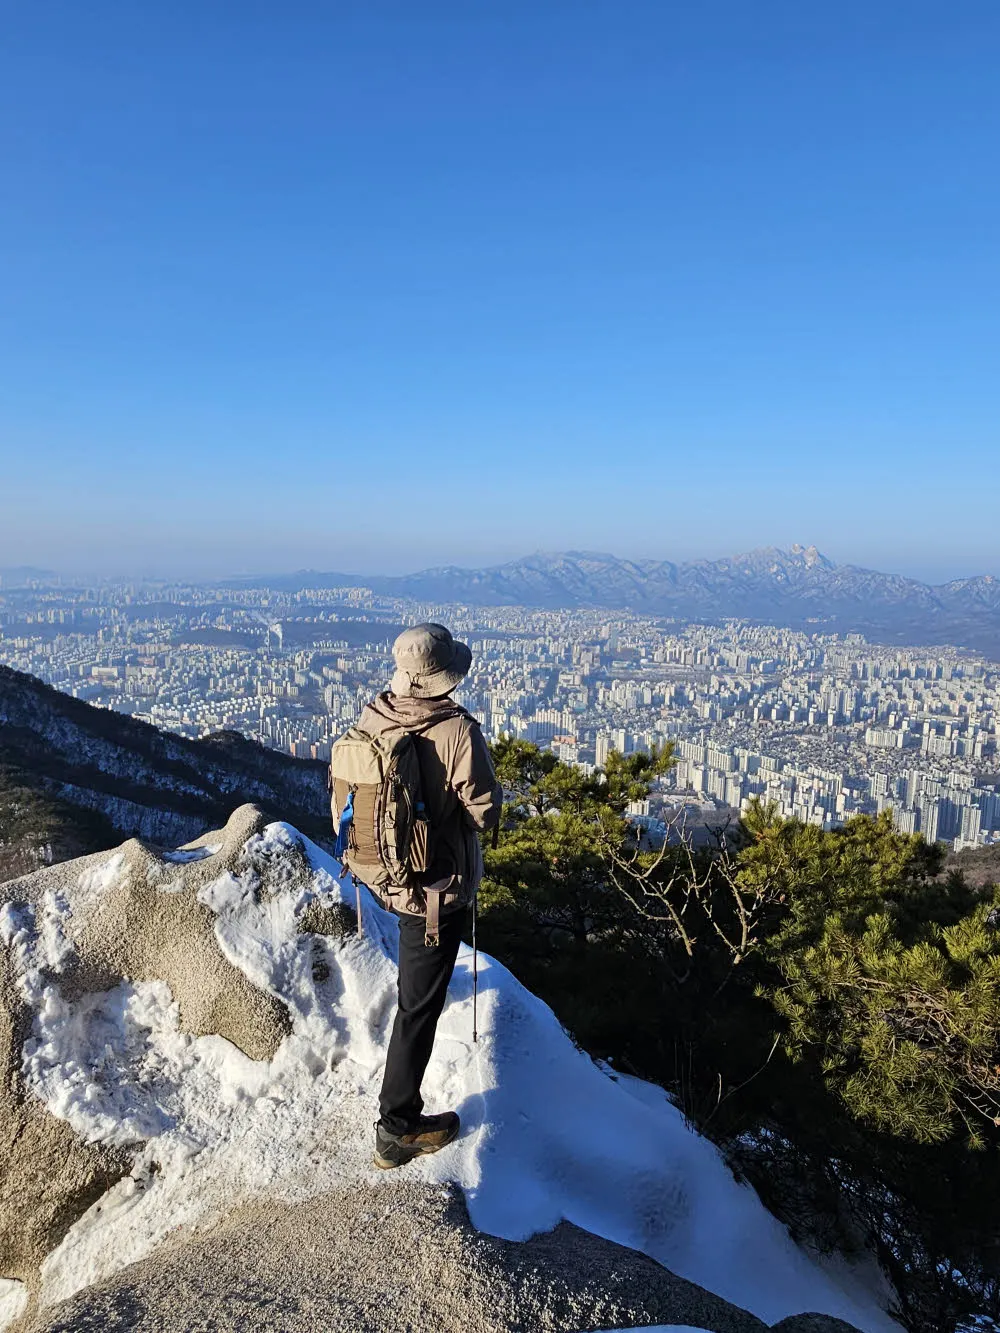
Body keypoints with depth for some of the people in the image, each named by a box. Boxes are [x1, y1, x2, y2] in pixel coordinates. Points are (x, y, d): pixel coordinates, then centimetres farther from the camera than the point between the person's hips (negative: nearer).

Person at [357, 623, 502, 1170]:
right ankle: (397, 1128, 18)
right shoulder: (456, 730, -27)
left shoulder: (371, 719, -9)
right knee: (419, 1001, 5)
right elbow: (483, 812, -19)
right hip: (438, 883, -7)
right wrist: (494, 790, 1)